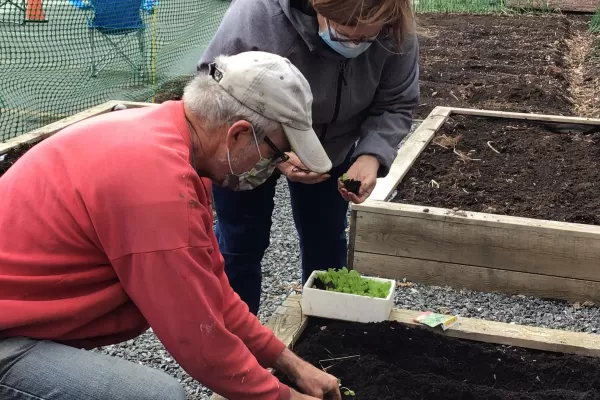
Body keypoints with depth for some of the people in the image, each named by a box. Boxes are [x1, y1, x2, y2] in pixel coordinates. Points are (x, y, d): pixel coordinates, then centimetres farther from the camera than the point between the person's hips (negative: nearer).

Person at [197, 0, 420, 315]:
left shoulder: (396, 32, -29)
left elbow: (395, 105, -16)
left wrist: (372, 155, -36)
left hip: (331, 147, 4)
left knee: (327, 239, 15)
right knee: (241, 243, 5)